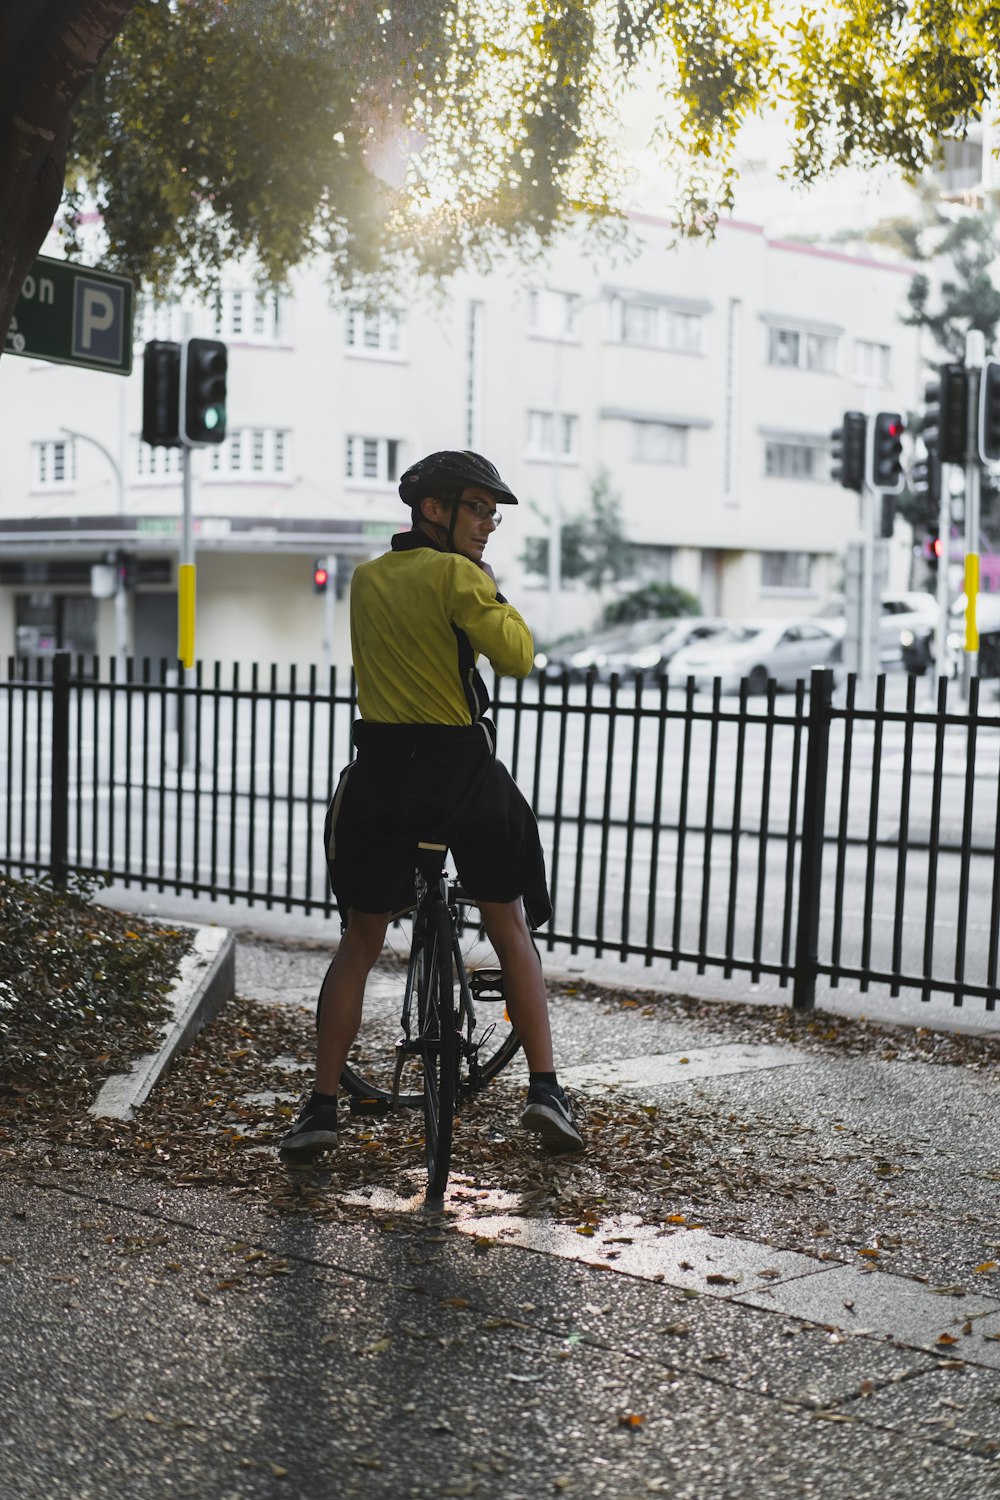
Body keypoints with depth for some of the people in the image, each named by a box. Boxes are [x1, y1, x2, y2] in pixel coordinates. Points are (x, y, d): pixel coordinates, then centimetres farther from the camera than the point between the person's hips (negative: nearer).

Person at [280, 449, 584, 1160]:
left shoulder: (366, 579, 11)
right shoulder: (457, 575, -7)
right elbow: (516, 656, -17)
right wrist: (494, 593, -3)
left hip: (381, 779, 4)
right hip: (465, 774, -4)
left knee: (360, 943, 12)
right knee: (512, 932, 12)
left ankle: (322, 1106, 10)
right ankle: (545, 1089, 7)